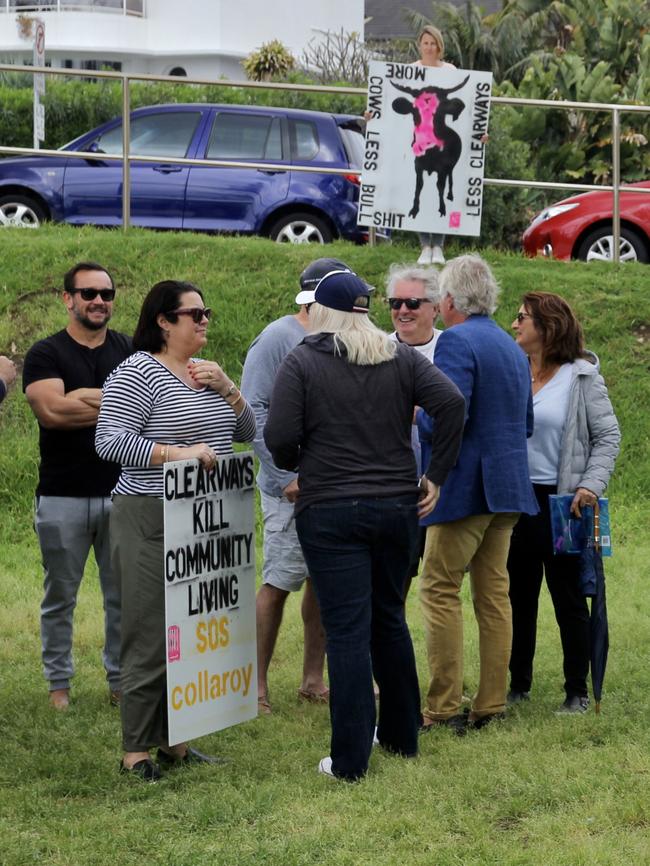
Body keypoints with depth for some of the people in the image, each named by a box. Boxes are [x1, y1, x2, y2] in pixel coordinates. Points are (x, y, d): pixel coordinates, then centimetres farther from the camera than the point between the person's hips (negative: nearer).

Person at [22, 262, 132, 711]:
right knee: (61, 596, 6)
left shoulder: (131, 351, 9)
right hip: (63, 498, -2)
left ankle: (122, 681, 17)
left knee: (125, 595, 6)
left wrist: (86, 399, -15)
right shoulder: (46, 354, -1)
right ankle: (59, 683, 15)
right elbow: (51, 410, -17)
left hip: (123, 492, 2)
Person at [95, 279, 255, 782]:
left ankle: (175, 740, 19)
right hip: (152, 522, -8)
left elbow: (246, 432, 17)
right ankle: (137, 750, 0)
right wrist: (177, 453, -22)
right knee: (151, 635, -6)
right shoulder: (137, 373, -10)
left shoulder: (205, 372, 15)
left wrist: (226, 388, 0)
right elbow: (110, 442, -17)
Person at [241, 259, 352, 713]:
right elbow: (254, 411, -14)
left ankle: (313, 679, 17)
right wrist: (286, 475, -18)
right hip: (294, 489, -7)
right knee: (279, 583, -5)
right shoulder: (278, 339, -8)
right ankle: (257, 684, 1)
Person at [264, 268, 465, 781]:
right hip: (397, 507, 4)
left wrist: (294, 464, 9)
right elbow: (451, 402, -7)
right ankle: (402, 735, 29)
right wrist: (437, 474, 0)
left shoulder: (301, 363, -5)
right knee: (389, 618, 20)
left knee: (347, 629, -3)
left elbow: (279, 437, -13)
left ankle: (350, 759, -2)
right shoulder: (400, 357, 5)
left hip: (330, 512, -4)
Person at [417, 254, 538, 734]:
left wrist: (416, 415, -3)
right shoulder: (512, 347, 15)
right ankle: (491, 705, 12)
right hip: (509, 489, 8)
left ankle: (443, 709, -5)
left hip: (464, 489, -8)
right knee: (494, 594, 11)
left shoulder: (457, 342, -13)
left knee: (440, 591, -3)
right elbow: (526, 423, 21)